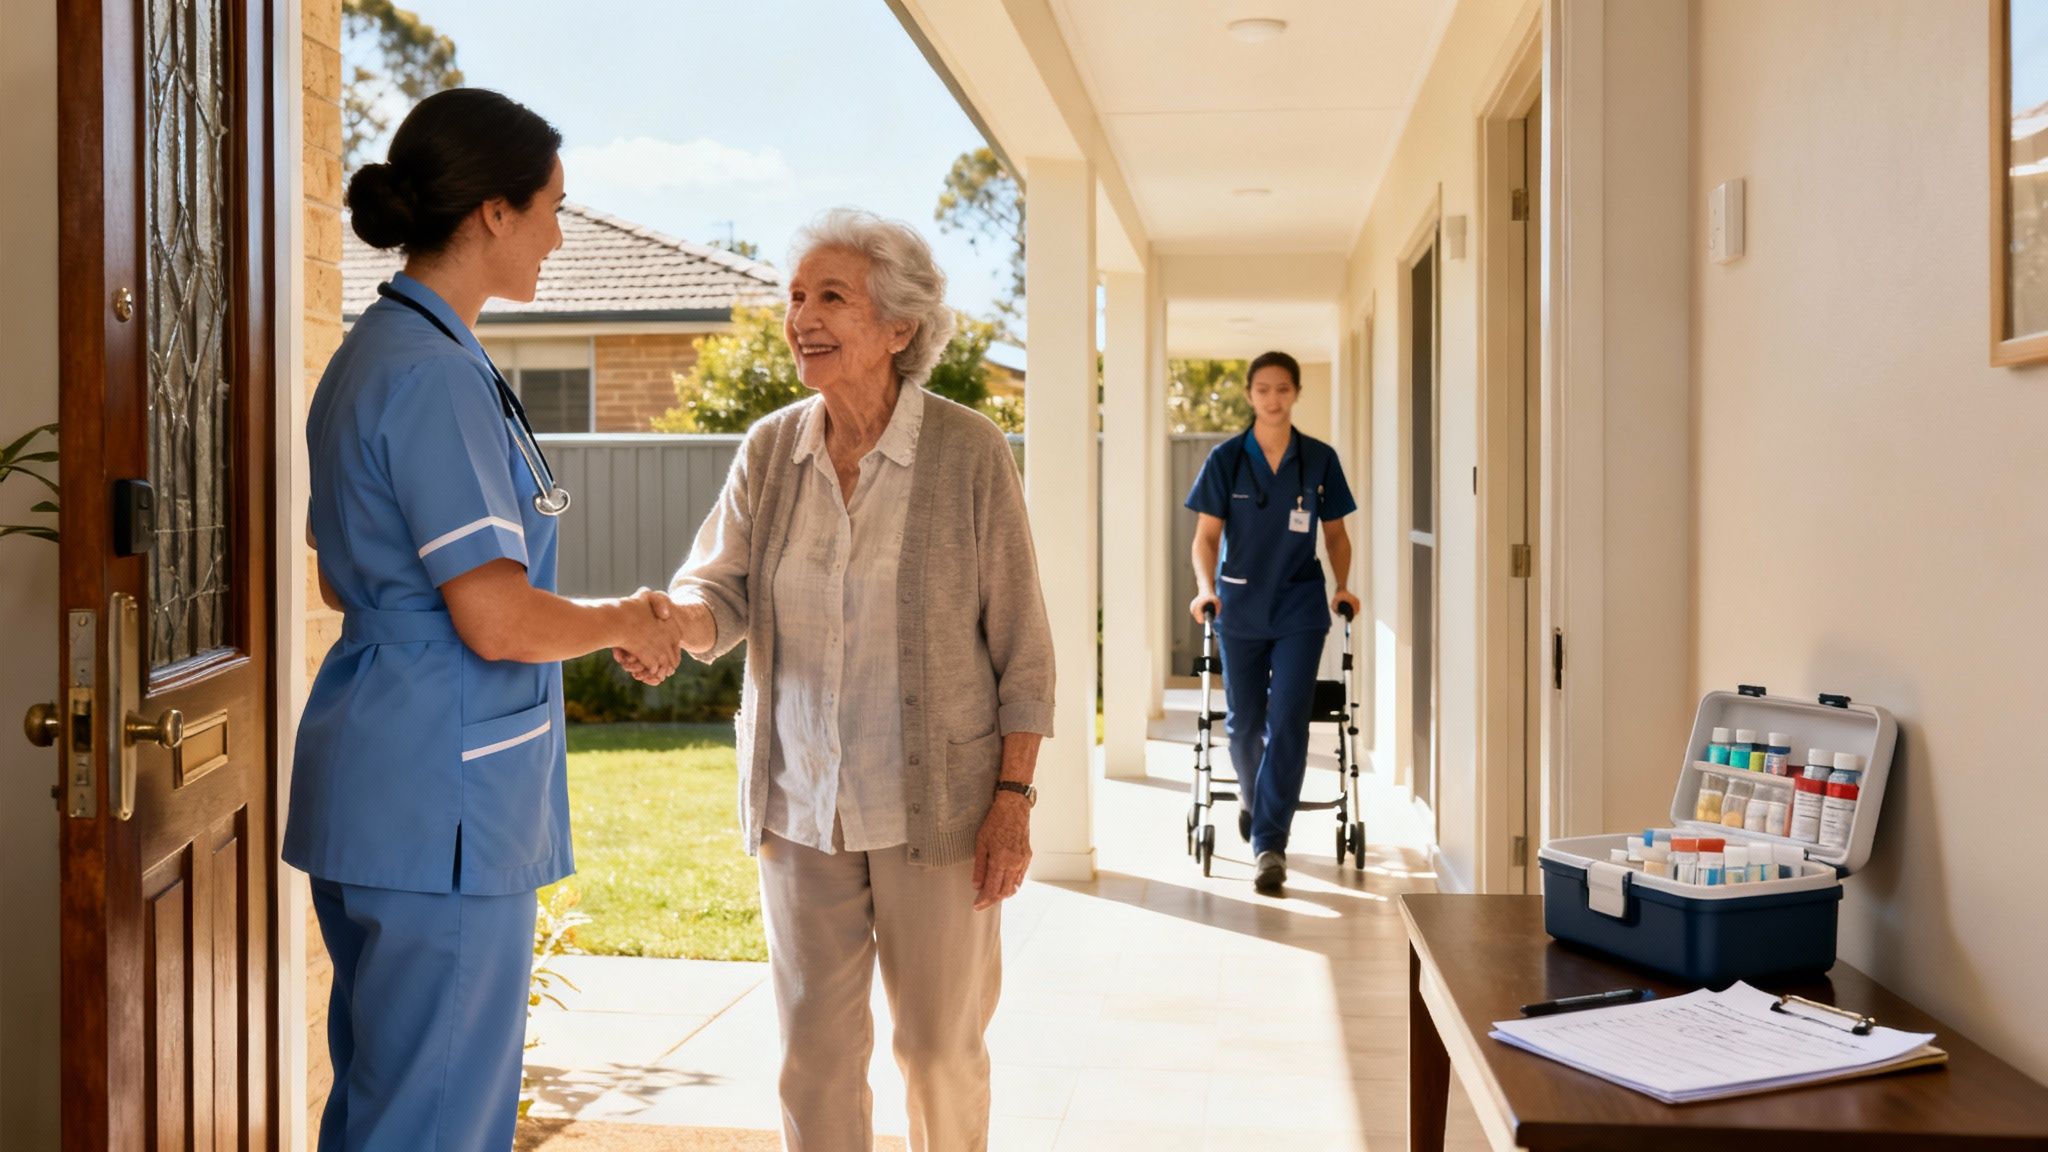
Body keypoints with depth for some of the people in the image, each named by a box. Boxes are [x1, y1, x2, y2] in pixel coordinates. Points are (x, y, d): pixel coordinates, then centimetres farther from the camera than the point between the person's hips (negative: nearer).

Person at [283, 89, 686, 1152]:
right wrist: (624, 622, -3)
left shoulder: (372, 356, 13)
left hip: (377, 785, 10)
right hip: (442, 796, -10)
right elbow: (499, 623, -23)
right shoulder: (435, 376, -18)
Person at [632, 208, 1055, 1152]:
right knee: (814, 1049, 10)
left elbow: (1020, 642, -7)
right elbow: (720, 594, -4)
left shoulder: (969, 452, -9)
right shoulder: (768, 451, 2)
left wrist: (1014, 798, -11)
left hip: (937, 804, -3)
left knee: (940, 1046, 11)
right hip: (800, 801, 3)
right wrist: (673, 619, -28)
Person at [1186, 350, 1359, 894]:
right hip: (1240, 608, 0)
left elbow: (1335, 532, 11)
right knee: (1243, 721, 10)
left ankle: (1269, 842, -5)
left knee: (1287, 723, -9)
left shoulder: (1320, 459, 2)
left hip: (1299, 609, 0)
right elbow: (1206, 535, -1)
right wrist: (1205, 587, -16)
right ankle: (1251, 794, 42)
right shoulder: (1225, 459, 0)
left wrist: (1343, 585, -3)